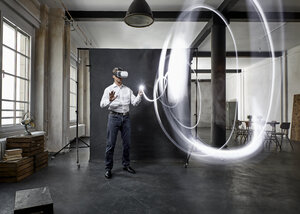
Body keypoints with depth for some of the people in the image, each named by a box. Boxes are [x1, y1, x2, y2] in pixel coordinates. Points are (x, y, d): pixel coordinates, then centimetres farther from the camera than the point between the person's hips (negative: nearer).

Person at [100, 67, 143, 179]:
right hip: (114, 117, -3)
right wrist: (110, 100, -29)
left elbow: (134, 102, 4)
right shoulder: (109, 89, 3)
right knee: (110, 144, -2)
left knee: (127, 143, 9)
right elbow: (102, 104, -8)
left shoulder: (128, 89, 14)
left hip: (126, 117, 4)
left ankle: (126, 165, 25)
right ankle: (108, 168, 10)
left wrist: (139, 95, -16)